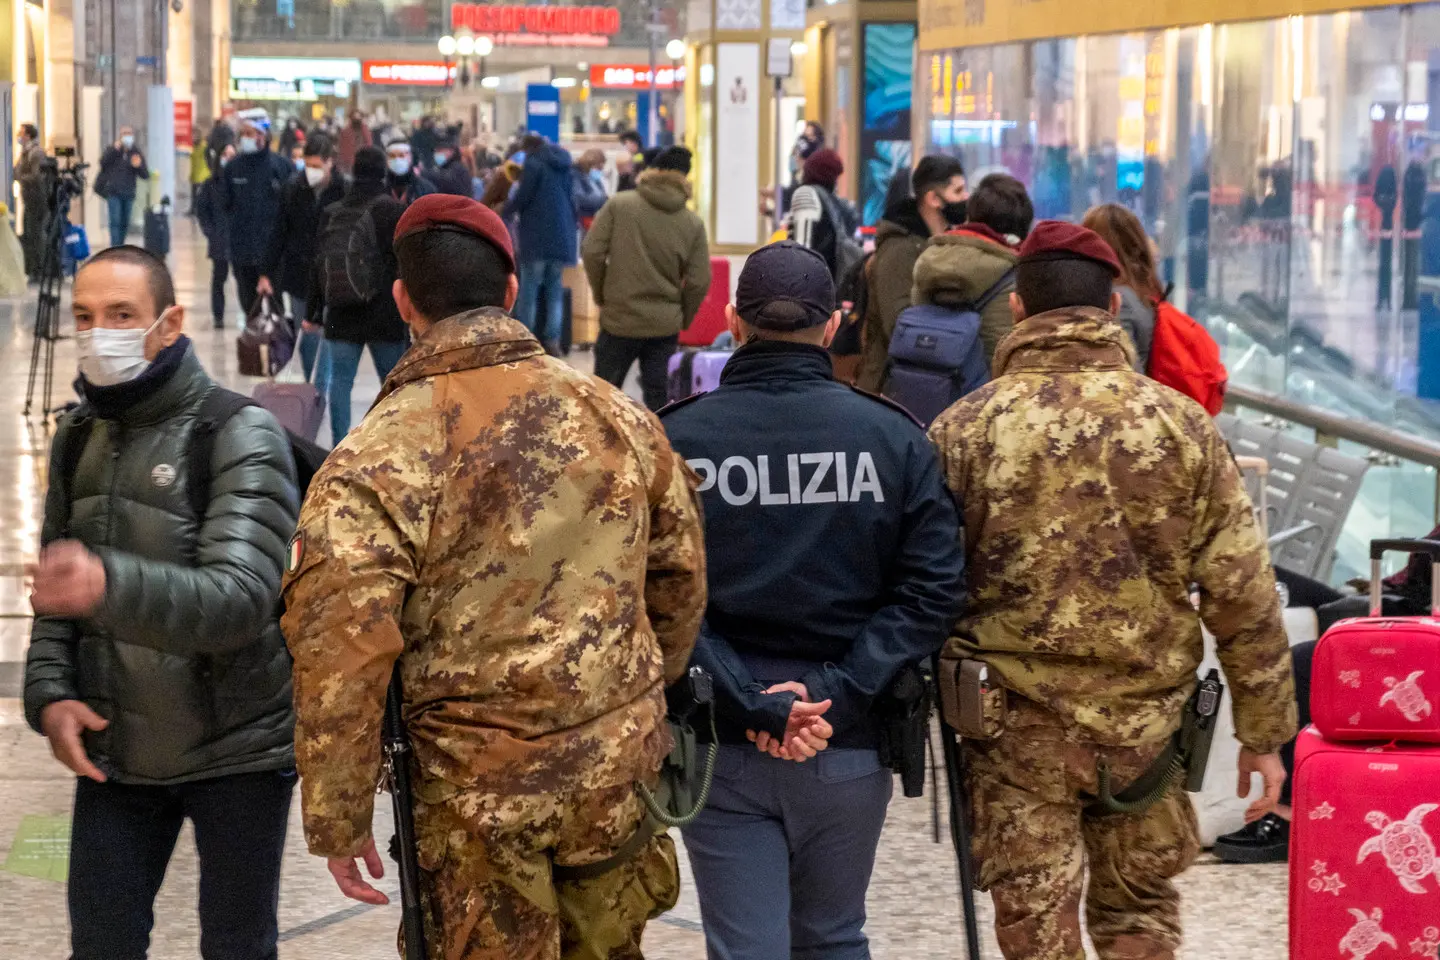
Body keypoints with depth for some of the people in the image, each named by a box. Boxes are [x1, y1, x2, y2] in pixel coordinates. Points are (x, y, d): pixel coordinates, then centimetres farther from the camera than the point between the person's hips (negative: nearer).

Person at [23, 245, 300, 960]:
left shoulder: (240, 438, -15)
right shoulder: (79, 438, 7)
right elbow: (57, 589, 17)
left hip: (235, 750, -5)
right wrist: (49, 692, -1)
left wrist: (109, 586, -44)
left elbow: (241, 598, -28)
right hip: (115, 752, 5)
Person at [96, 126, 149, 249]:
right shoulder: (111, 150, 3)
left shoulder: (137, 153, 6)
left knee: (125, 223, 7)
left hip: (129, 194, 3)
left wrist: (139, 166, -17)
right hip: (114, 193, -3)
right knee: (115, 221, -12)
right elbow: (103, 162, -17)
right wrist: (115, 149, -22)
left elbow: (145, 175, 3)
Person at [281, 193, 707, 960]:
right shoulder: (617, 417, 1)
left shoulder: (377, 458, -15)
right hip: (621, 766, 4)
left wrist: (337, 823, -10)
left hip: (479, 789, -4)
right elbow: (680, 585, 10)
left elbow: (340, 648, -19)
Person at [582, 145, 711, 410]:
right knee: (658, 396, 8)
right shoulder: (693, 224, -2)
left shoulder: (618, 205, -6)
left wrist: (601, 295, 7)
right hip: (665, 327, 1)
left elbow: (593, 252, -8)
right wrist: (683, 320, 11)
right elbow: (699, 282, -4)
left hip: (619, 319, -1)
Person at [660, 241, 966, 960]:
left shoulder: (673, 440, -5)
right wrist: (835, 695, -12)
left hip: (721, 753, -2)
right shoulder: (893, 437, -1)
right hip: (849, 751, 2)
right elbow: (932, 591, -8)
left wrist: (752, 705, -14)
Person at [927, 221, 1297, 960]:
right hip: (1144, 725, 2)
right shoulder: (1181, 425, -3)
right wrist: (1264, 733, 6)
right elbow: (1244, 596, -2)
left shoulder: (965, 429, -7)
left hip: (1017, 729, -2)